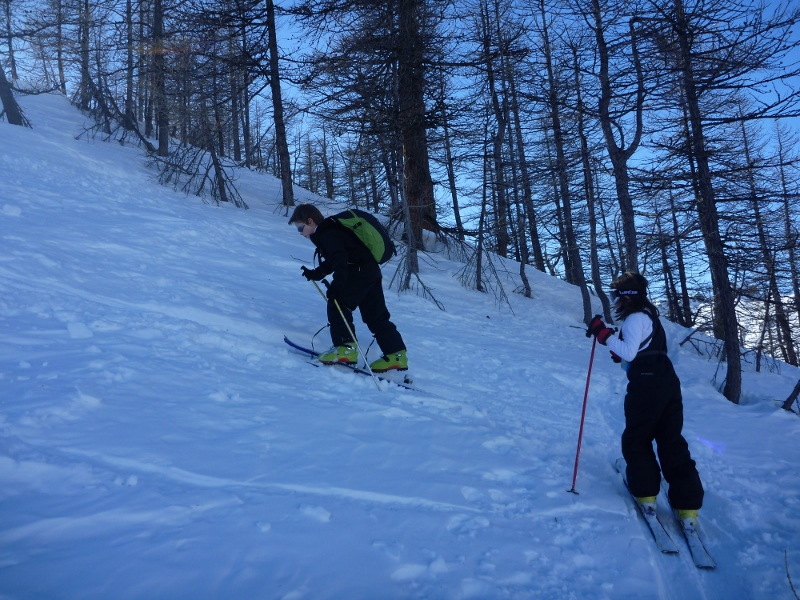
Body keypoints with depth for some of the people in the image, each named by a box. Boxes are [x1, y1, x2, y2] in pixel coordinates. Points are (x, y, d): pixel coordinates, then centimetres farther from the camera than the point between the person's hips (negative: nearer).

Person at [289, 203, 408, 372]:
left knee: (338, 304, -6)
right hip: (371, 272, 10)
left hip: (359, 273, -10)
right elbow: (333, 261, 28)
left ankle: (346, 348, -7)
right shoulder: (328, 232, 21)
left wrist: (337, 284, -32)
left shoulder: (327, 234, -12)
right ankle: (396, 355, 10)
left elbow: (339, 259, -25)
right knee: (376, 314, 9)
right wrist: (315, 273, 21)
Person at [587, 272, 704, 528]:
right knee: (672, 442, 8)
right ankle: (687, 505, 7)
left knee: (635, 439, 8)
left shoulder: (635, 317, -10)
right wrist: (617, 349, 12)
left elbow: (628, 353, -21)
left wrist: (604, 334, -17)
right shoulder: (648, 314, 20)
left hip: (646, 385, -9)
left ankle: (646, 493, 12)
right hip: (667, 381, 9)